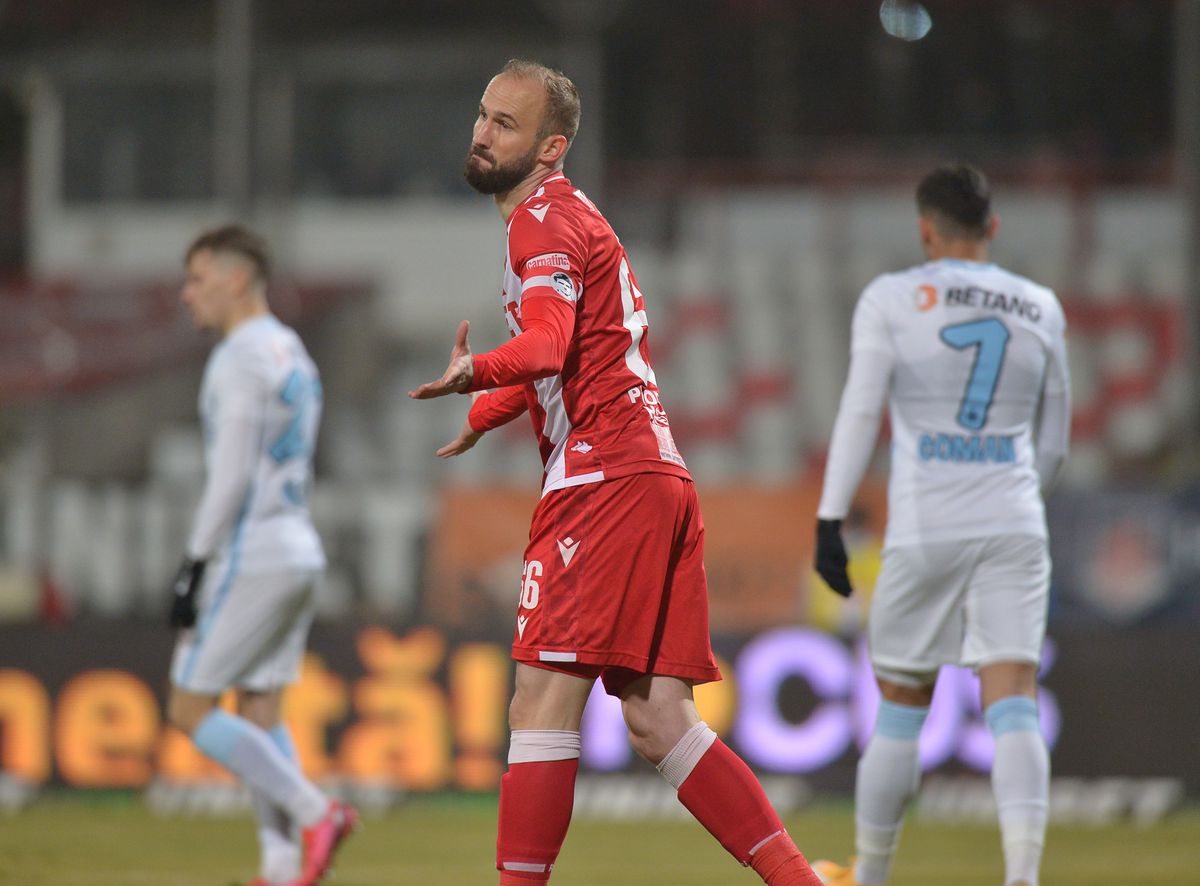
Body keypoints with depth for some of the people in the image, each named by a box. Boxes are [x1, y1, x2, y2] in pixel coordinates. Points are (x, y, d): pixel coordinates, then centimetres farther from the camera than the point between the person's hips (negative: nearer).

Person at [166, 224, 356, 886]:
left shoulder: (243, 356, -13)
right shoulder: (292, 354, 17)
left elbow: (232, 474, -19)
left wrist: (195, 564, -16)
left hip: (253, 557, -9)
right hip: (298, 551, 9)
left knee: (189, 710, -4)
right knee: (259, 711, 9)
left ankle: (314, 813, -11)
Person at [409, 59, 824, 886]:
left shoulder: (545, 220, -7)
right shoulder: (571, 216, 24)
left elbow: (546, 344, -27)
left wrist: (474, 372, -46)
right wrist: (482, 414, 54)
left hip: (605, 480, -10)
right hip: (659, 477, 10)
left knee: (543, 708, -11)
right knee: (660, 723, 6)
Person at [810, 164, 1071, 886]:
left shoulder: (891, 299, 2)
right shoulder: (1040, 308, 12)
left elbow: (860, 412, -7)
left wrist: (831, 520, -8)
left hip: (924, 530, -1)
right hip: (1013, 529, 1)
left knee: (902, 707, 12)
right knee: (1013, 702, -7)